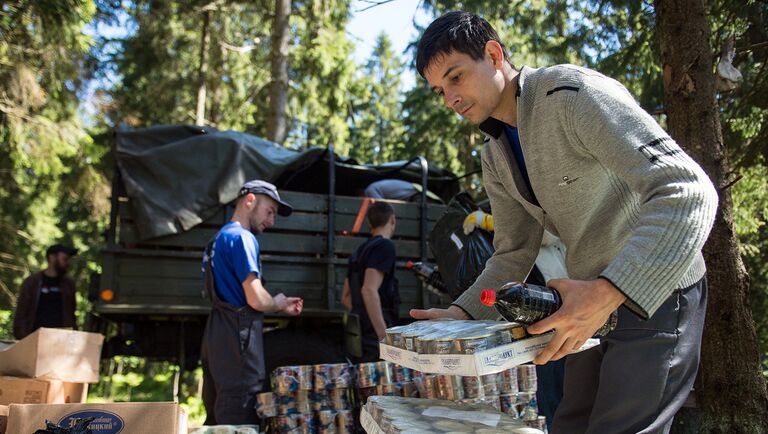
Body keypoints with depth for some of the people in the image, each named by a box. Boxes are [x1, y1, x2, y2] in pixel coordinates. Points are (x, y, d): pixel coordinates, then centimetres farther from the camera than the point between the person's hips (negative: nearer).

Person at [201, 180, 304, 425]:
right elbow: (256, 300, -19)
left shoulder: (221, 237, 20)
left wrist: (282, 307, 18)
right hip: (238, 339, -10)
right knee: (241, 419, -5)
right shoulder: (242, 238, -12)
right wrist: (277, 304, 3)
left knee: (218, 417, 16)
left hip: (218, 335, 10)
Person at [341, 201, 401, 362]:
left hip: (358, 337, 9)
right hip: (375, 339, -9)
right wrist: (385, 337, -22)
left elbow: (345, 298, 22)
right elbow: (369, 290, -20)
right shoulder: (385, 246, -8)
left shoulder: (359, 250, 18)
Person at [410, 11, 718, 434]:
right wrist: (462, 314, -6)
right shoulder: (495, 159, 5)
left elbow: (686, 192, -31)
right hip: (591, 302, 9)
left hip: (655, 293, -8)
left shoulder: (573, 93, -22)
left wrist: (606, 293, -41)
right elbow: (514, 253, 11)